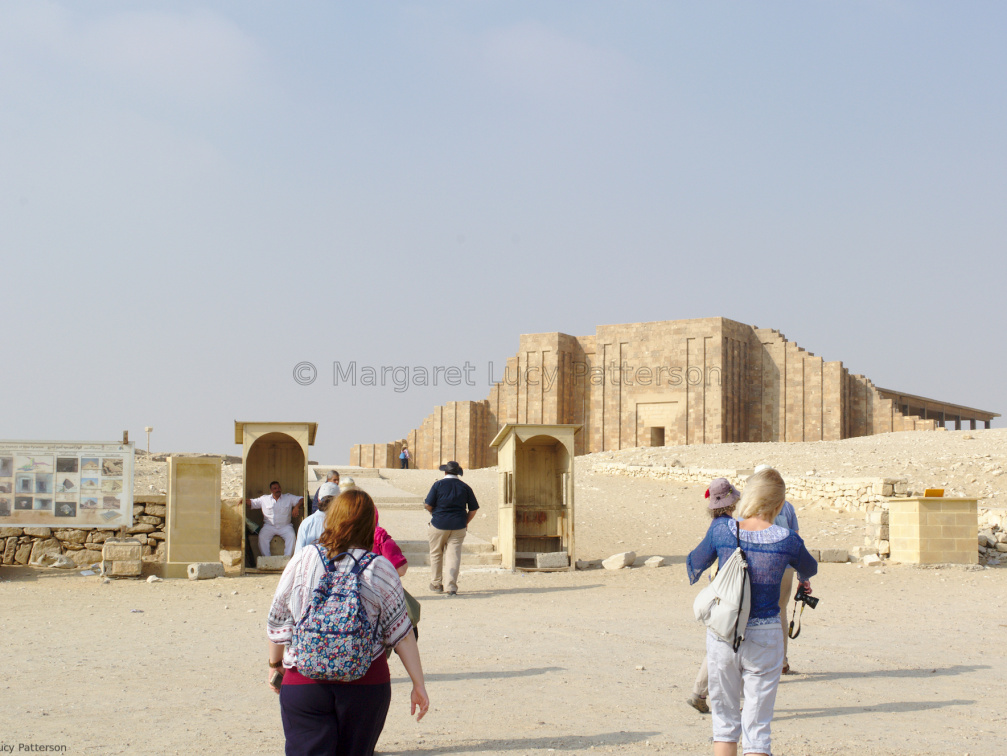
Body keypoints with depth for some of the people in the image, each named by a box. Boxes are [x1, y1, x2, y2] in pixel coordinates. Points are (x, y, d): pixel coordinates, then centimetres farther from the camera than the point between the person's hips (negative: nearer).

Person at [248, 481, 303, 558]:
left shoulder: (289, 497, 13)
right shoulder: (264, 499, 14)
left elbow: (301, 499, 8)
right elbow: (252, 503, 15)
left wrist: (296, 507, -11)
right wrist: (244, 500, -6)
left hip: (285, 526, 0)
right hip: (269, 526, 0)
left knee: (291, 536, -30)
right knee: (262, 537, -28)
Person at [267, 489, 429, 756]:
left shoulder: (301, 561, -2)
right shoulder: (380, 569, -5)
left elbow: (277, 624, 6)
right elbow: (401, 633, -4)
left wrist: (275, 665, 22)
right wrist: (418, 684, 3)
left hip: (303, 684, 0)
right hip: (366, 684, 0)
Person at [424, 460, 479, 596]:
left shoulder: (438, 485, -3)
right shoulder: (465, 487, 4)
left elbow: (428, 505, -6)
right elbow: (473, 509, 4)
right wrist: (465, 522, 16)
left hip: (439, 524, -1)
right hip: (458, 527, 1)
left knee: (436, 554, 14)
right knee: (454, 555, 0)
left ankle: (436, 584, 21)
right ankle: (451, 586, -8)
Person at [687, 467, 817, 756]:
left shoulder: (721, 529, -7)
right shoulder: (787, 540, -9)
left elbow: (694, 564, 12)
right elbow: (809, 568, 14)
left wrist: (694, 577, 37)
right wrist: (804, 580, 39)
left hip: (722, 634, 1)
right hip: (764, 636, -1)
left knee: (724, 721, 15)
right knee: (757, 727, 7)